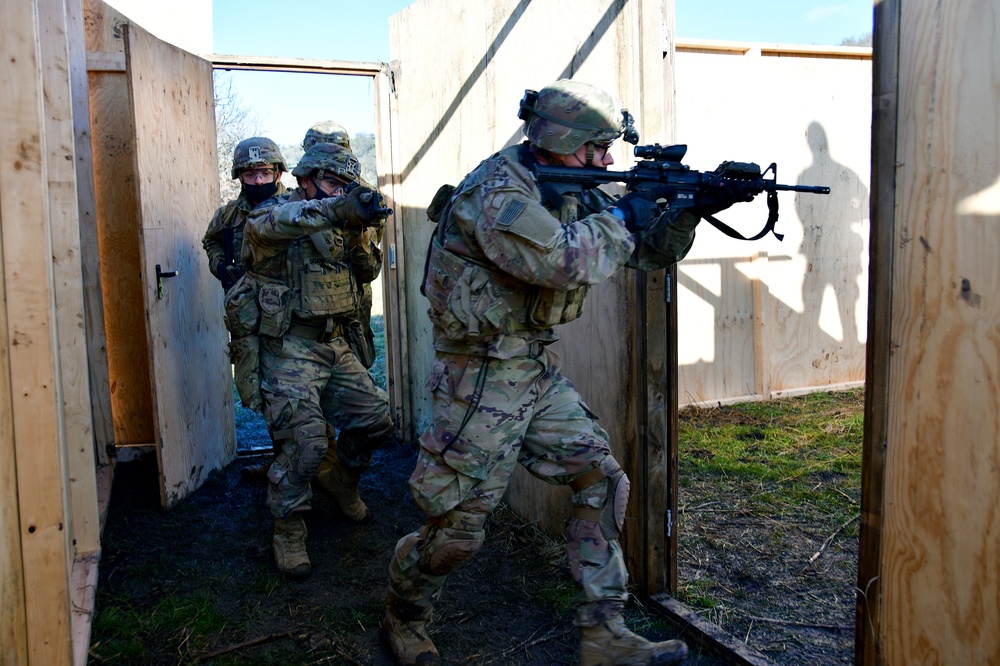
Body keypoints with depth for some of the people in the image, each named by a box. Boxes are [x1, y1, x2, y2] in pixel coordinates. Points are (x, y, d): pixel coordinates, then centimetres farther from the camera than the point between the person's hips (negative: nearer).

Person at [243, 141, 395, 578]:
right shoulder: (275, 212, -10)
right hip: (290, 350, -7)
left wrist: (358, 233, -11)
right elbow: (269, 223, -36)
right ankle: (287, 532, 5)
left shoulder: (338, 222, 12)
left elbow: (367, 272, 11)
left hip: (335, 346, 7)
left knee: (377, 420, 8)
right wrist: (339, 209, -52)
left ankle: (340, 481, 35)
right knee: (305, 442, -14)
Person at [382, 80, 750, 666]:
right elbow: (565, 260, -33)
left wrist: (689, 211, -5)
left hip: (541, 373, 9)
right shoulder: (498, 192, -18)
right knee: (458, 525, 1)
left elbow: (647, 253, 12)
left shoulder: (568, 193, 9)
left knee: (603, 482, 4)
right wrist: (619, 219, -15)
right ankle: (404, 619, 30)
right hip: (483, 378, -8)